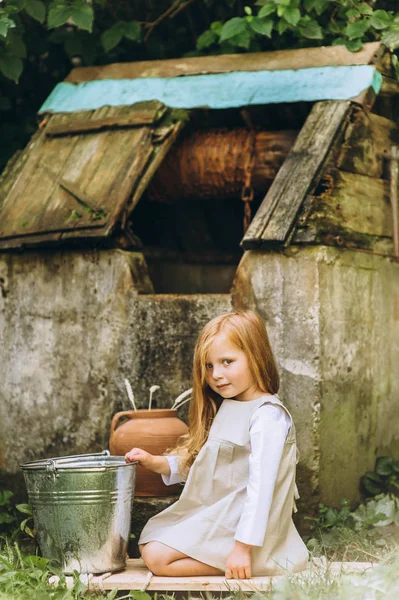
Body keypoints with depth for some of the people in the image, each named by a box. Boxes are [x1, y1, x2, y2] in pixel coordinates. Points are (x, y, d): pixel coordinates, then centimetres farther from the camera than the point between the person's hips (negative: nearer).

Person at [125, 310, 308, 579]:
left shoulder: (267, 416, -19)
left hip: (240, 523, -10)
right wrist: (155, 463, 0)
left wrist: (243, 547, -27)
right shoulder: (224, 408, 12)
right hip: (215, 514, 10)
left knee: (158, 557, -18)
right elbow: (194, 463, 17)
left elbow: (261, 485, -24)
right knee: (148, 544, 14)